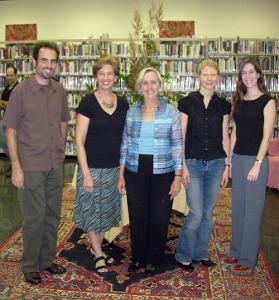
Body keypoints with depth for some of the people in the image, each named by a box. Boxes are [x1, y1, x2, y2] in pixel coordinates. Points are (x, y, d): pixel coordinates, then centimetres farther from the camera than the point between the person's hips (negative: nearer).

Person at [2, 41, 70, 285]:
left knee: (53, 217, 14)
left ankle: (47, 260, 32)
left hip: (55, 167, 5)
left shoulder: (59, 91, 6)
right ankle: (30, 266, 23)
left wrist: (61, 153, 11)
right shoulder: (21, 91, -8)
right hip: (31, 167, -5)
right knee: (34, 219, 3)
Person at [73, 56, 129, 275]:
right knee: (93, 211, 6)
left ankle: (97, 247, 36)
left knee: (108, 210, 15)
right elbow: (79, 140, -10)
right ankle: (99, 255, 25)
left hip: (115, 167, 5)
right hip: (93, 167, -4)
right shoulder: (88, 103, -9)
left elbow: (125, 138, 10)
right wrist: (86, 173, -14)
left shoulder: (123, 104, 4)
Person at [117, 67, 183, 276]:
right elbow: (125, 144, 8)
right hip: (135, 172, 2)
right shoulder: (132, 112, 6)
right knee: (137, 217, 8)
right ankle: (137, 257, 29)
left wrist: (178, 176, -6)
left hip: (162, 172, -1)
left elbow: (177, 145, -1)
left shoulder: (171, 112, 0)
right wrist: (121, 175, 5)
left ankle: (153, 260, 27)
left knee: (159, 217, 6)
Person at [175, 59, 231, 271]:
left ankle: (201, 253, 27)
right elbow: (181, 137, -3)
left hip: (216, 164, 3)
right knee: (196, 214, -6)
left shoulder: (223, 105, 7)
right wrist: (183, 166, -9)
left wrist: (227, 167, 6)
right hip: (194, 164, -3)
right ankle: (183, 256, 15)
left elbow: (225, 137, 10)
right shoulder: (187, 103, -2)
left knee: (208, 213, 10)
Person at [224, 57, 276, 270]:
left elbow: (266, 135, -10)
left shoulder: (267, 101, -5)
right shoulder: (239, 101, 12)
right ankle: (236, 251, 27)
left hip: (256, 159, -6)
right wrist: (229, 160, 11)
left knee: (253, 208, 1)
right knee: (237, 206, 12)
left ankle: (248, 257, 14)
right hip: (237, 158, 6)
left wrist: (257, 164, -16)